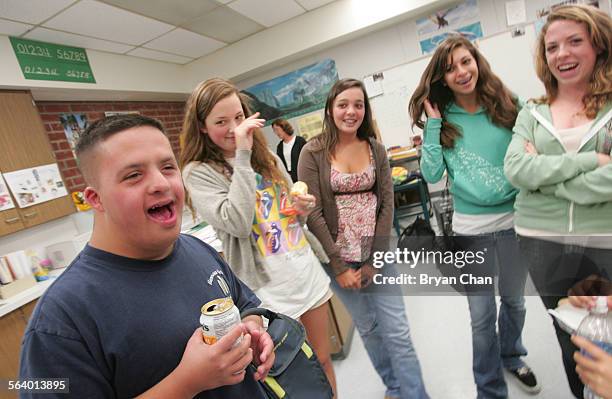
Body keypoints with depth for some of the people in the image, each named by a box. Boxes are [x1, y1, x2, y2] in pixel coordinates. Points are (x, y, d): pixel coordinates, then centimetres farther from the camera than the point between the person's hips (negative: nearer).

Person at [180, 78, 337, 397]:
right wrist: (242, 157, -22)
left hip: (308, 272, 5)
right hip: (269, 290, -5)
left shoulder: (267, 157, 9)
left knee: (323, 361, 19)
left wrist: (303, 209, -4)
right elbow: (237, 224, -24)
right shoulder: (198, 172, -9)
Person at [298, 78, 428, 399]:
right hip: (338, 256, -1)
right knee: (368, 327, 15)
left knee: (397, 332, 4)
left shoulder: (376, 149, 2)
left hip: (377, 253, 2)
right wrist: (339, 266, -12)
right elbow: (313, 213, -11)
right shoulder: (313, 153, -8)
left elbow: (387, 205, 0)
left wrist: (374, 260, -7)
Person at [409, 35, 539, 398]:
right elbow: (432, 175, -9)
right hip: (471, 228, -1)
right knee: (482, 314, 9)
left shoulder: (507, 104, -2)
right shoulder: (442, 119, -3)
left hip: (516, 220, 2)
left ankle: (512, 356, 52)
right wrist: (433, 126, -13)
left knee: (514, 300, 22)